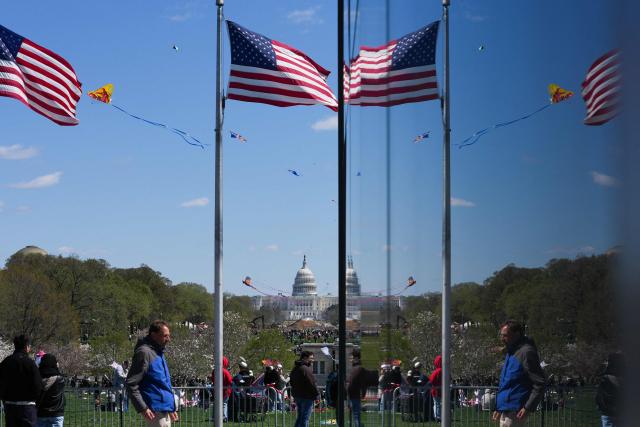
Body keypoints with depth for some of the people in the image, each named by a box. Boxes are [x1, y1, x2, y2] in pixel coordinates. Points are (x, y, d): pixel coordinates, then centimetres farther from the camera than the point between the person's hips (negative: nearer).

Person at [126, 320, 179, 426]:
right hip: (155, 410, -9)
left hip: (165, 409, 9)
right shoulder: (144, 353, -14)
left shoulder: (159, 352, 15)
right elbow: (131, 384, -18)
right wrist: (143, 408, -21)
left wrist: (172, 407, 23)